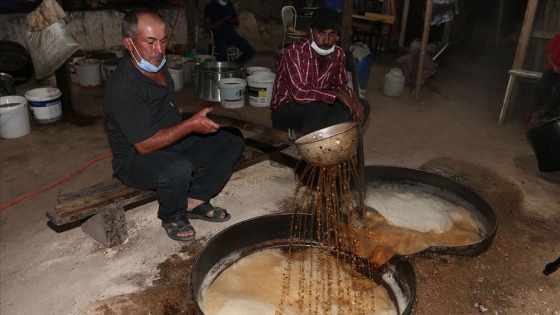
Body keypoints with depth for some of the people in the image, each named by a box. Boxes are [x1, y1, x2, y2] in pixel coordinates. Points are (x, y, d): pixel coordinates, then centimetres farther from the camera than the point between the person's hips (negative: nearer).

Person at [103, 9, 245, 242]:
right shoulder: (123, 89, -26)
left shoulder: (157, 65, 1)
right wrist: (190, 125, -28)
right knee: (178, 170, -40)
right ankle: (173, 216, -6)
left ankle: (195, 201, 0)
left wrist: (196, 120, 7)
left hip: (172, 143, 8)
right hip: (136, 159, -8)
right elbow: (144, 145, -27)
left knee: (232, 138, -1)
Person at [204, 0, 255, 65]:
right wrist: (223, 20, -17)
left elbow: (237, 21, 21)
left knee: (251, 51, -14)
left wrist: (233, 21, -5)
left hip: (232, 33, 5)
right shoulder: (210, 7, -3)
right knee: (223, 58, -33)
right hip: (219, 36, -5)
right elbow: (206, 28, -10)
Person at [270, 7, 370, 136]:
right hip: (285, 110, -7)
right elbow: (299, 93, -33)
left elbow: (341, 86, 10)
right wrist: (336, 94, -28)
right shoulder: (295, 51, -23)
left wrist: (354, 100, -12)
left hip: (316, 108, 7)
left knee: (362, 107, -7)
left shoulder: (338, 54, -3)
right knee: (319, 107, -36)